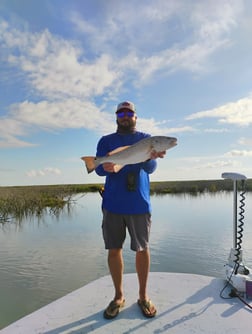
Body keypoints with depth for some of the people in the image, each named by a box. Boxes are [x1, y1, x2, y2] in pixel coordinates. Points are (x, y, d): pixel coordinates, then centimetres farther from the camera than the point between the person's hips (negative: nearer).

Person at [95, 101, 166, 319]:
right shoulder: (106, 141, 10)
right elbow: (99, 168, -2)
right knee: (114, 250, 8)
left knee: (142, 248, 7)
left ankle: (143, 295, 28)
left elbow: (150, 168, -10)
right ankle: (119, 295, 28)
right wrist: (105, 167, -27)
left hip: (139, 203, -1)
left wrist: (151, 158, -34)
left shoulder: (146, 139, 6)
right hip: (112, 203, 1)